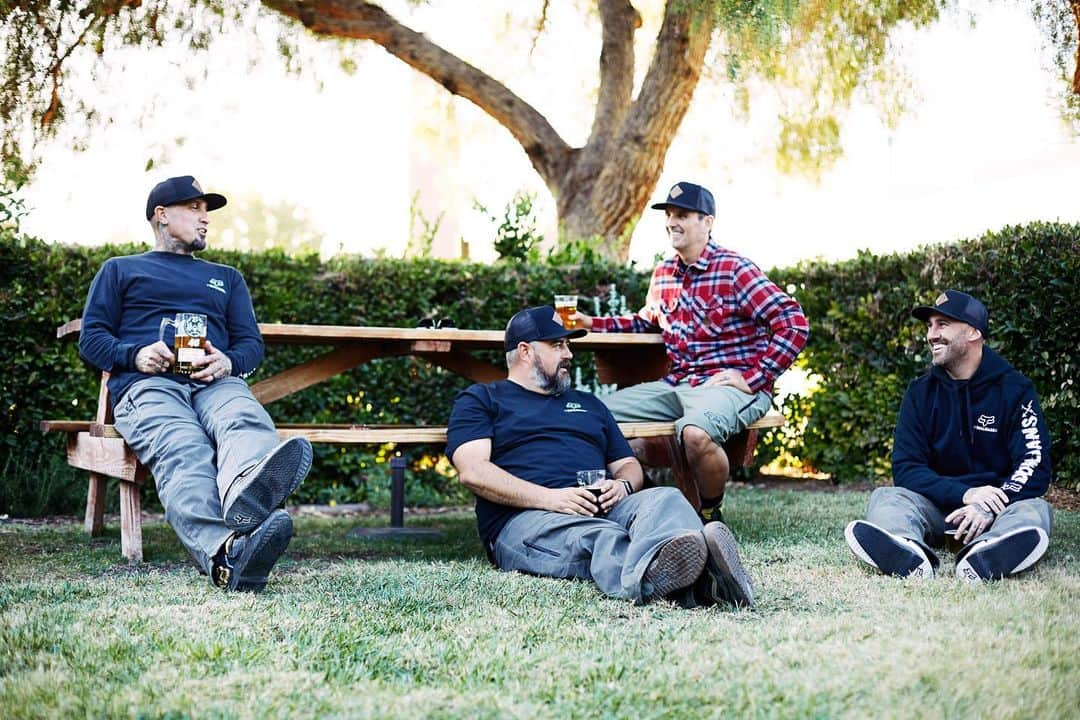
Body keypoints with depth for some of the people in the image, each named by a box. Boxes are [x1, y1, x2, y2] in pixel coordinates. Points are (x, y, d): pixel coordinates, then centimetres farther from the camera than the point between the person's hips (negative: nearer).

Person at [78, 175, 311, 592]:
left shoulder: (226, 278, 37)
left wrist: (228, 362, -3)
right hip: (148, 386, -2)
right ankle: (225, 552, -71)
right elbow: (90, 339, 17)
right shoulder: (119, 270, 29)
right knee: (184, 453, -39)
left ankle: (247, 498, -78)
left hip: (216, 383, 2)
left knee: (248, 423, -39)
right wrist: (136, 355, -6)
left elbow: (251, 342, 24)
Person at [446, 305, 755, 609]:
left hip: (604, 508, 5)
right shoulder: (480, 400, 17)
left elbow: (628, 465, 32)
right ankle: (649, 583, -72)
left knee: (665, 498, -29)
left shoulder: (587, 403, 35)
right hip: (525, 519, -4)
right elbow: (472, 471, 0)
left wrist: (622, 485, 4)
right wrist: (548, 497, -14)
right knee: (600, 537, -39)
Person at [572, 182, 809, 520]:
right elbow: (645, 322, 31)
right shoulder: (663, 274, 14)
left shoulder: (735, 270, -8)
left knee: (695, 433, -39)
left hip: (729, 386, -7)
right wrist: (593, 323, 16)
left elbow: (795, 325, -14)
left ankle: (711, 514, -11)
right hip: (675, 384, 7)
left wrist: (753, 379, -16)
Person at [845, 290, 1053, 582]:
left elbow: (1035, 466, -10)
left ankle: (982, 556, -65)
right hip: (937, 506, 2)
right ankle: (907, 555, -60)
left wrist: (988, 507, -30)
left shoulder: (1015, 390, 0)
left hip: (998, 504, -2)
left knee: (1035, 509, -31)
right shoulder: (920, 392, 7)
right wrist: (964, 494, -21)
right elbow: (905, 468, -2)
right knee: (885, 497, -24)